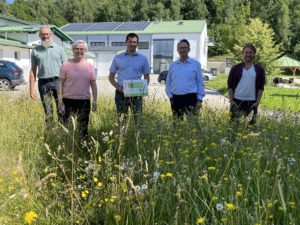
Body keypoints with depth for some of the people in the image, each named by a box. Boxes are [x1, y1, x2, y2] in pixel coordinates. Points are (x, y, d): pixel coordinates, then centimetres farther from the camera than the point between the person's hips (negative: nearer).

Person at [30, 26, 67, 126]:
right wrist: (31, 88, 4)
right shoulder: (35, 50, 11)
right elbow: (33, 70, 11)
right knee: (47, 112, 5)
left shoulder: (59, 49, 8)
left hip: (58, 81, -1)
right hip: (43, 83, 2)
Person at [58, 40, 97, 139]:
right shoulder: (66, 65, 1)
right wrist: (60, 101, -5)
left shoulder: (89, 66, 7)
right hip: (68, 100, -2)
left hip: (85, 101, 2)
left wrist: (95, 101, 5)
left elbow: (93, 84, 9)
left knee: (83, 127, 10)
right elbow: (61, 84, 1)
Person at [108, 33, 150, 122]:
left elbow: (147, 77, 12)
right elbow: (111, 76, 10)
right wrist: (118, 87, -8)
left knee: (137, 117, -2)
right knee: (121, 118, 4)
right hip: (121, 92, 1)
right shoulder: (118, 58, 7)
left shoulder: (143, 59, 7)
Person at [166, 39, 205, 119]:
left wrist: (200, 100, -4)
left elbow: (200, 83, 1)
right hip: (175, 98, 3)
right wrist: (170, 96, 3)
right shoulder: (173, 65, 11)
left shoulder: (196, 64, 3)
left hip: (190, 98, -3)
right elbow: (168, 83, 14)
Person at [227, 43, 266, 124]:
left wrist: (257, 102, -3)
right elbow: (230, 86, 3)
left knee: (251, 123, 3)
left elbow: (261, 87, 6)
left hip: (252, 102, 1)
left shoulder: (259, 69, 8)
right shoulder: (235, 68, 6)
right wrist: (231, 100, -6)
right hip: (236, 101, -1)